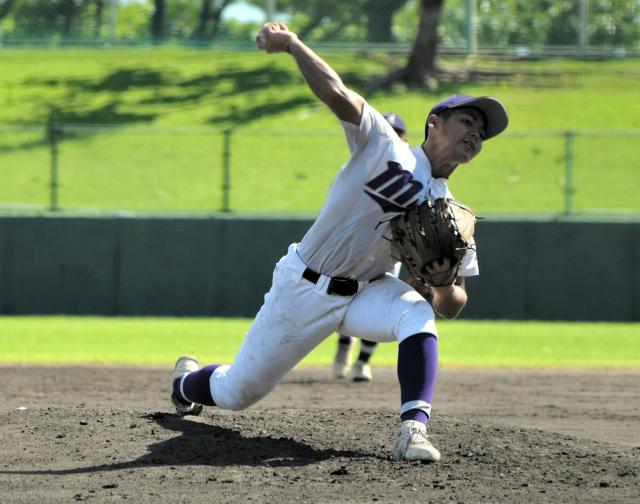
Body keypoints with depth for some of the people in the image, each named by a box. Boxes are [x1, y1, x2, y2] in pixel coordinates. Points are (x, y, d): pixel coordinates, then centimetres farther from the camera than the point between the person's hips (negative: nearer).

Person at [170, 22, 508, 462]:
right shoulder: (385, 147, -14)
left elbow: (451, 307, 0)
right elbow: (337, 94, -29)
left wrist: (444, 284, -23)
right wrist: (291, 43, -38)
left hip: (366, 292, 3)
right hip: (305, 289, -3)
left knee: (418, 315, -32)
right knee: (236, 394, 7)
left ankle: (414, 430, -38)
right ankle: (189, 381, 43)